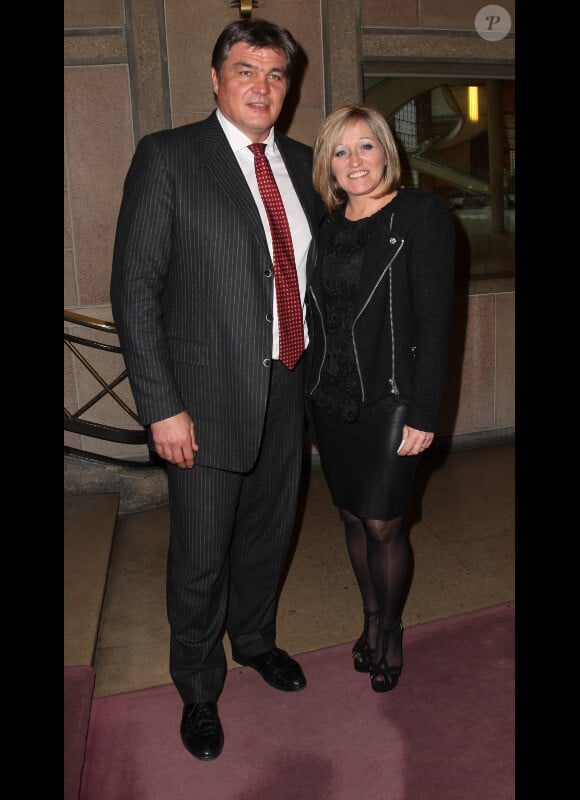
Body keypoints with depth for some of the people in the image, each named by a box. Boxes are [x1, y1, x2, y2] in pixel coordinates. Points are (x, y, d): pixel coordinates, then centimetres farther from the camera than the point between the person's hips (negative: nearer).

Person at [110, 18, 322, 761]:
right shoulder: (167, 155, -7)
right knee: (200, 557, 9)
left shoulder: (301, 162, 9)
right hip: (208, 396, -5)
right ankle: (198, 689, 35)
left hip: (286, 390, 5)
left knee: (268, 534, 21)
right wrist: (162, 407, -16)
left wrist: (313, 371, 6)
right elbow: (134, 287, -11)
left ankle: (254, 639, 49)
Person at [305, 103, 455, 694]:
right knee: (353, 517, 13)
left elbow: (435, 319, -11)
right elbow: (316, 318, 13)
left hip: (389, 400, -5)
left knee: (383, 524, 1)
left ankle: (390, 630, 27)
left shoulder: (421, 213, -7)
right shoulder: (327, 226, 10)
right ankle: (370, 618, 35)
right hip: (330, 399, 5)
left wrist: (423, 413, -15)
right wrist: (311, 401, 11)